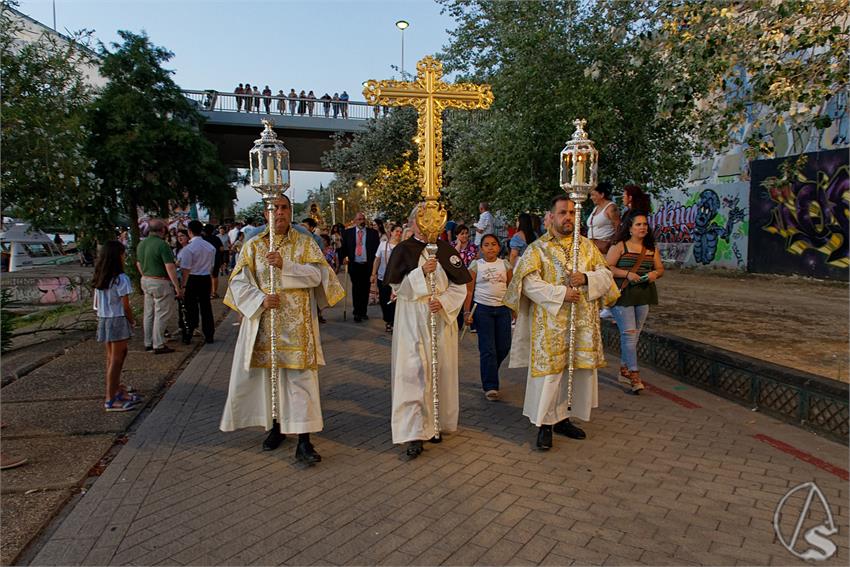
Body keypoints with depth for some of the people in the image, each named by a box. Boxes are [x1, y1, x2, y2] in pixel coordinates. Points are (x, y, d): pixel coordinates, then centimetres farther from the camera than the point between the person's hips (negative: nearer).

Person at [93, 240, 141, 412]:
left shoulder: (99, 279, 6)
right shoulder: (121, 279, -16)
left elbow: (97, 304, 9)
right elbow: (126, 306, -15)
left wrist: (104, 315, 14)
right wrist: (132, 321, -1)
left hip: (103, 320, 8)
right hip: (118, 321, -8)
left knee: (112, 357, 17)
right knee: (116, 359, -1)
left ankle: (116, 389, 29)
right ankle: (111, 399, 3)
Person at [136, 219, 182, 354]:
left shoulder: (141, 244, 7)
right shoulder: (162, 245, -19)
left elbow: (138, 264, 18)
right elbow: (170, 268, -21)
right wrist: (177, 287, -16)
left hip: (146, 281, 8)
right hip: (161, 282, -8)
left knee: (149, 314, 15)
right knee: (162, 314, 0)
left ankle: (148, 343, 23)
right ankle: (159, 345, 3)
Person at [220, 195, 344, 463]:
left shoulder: (305, 243, 4)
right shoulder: (254, 245, 7)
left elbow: (316, 275, -9)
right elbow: (238, 282, 2)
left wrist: (285, 265, -19)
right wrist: (261, 299, -15)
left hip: (297, 323, -2)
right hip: (264, 321, 2)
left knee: (301, 377, -4)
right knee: (270, 373, 10)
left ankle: (303, 440, -2)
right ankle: (276, 425, 29)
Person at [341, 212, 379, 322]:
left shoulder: (373, 232, 3)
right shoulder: (348, 232, 6)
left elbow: (377, 248, 3)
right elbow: (344, 247, 12)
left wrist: (374, 262, -4)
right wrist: (345, 257, -1)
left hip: (368, 265, 0)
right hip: (354, 265, 0)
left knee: (365, 289, 8)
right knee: (356, 288, -2)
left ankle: (363, 312, 19)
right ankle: (357, 313, 4)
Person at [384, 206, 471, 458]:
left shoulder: (445, 249, 5)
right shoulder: (403, 250, 1)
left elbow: (460, 285, 5)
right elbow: (397, 287, -5)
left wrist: (443, 302, -12)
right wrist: (421, 272, -18)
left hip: (442, 317, 2)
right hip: (412, 320, -2)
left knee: (440, 369, 7)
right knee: (413, 372, -7)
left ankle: (435, 423, 23)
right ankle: (415, 432, -5)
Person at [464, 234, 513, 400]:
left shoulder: (505, 264, 7)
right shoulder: (476, 265, 0)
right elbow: (469, 290, -1)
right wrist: (467, 312, -7)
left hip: (502, 308, 3)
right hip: (482, 308, -3)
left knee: (504, 347, 6)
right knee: (488, 349, -3)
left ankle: (488, 371, 34)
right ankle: (490, 386, 4)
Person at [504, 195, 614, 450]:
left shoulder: (587, 246, 10)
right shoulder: (538, 248, -2)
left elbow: (606, 276, 6)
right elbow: (530, 282, -12)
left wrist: (586, 278, -14)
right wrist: (560, 293, -21)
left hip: (582, 323, 5)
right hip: (550, 322, -4)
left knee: (575, 370, 11)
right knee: (548, 371, -3)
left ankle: (562, 418, 26)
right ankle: (544, 424, 10)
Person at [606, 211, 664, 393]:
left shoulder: (652, 248, 12)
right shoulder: (620, 246, -4)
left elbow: (660, 268, 17)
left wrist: (655, 273, -5)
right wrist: (627, 274, -20)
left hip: (644, 296, 6)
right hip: (623, 295, -5)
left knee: (635, 334, 11)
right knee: (629, 333, -10)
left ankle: (624, 370, 25)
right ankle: (634, 375, -7)